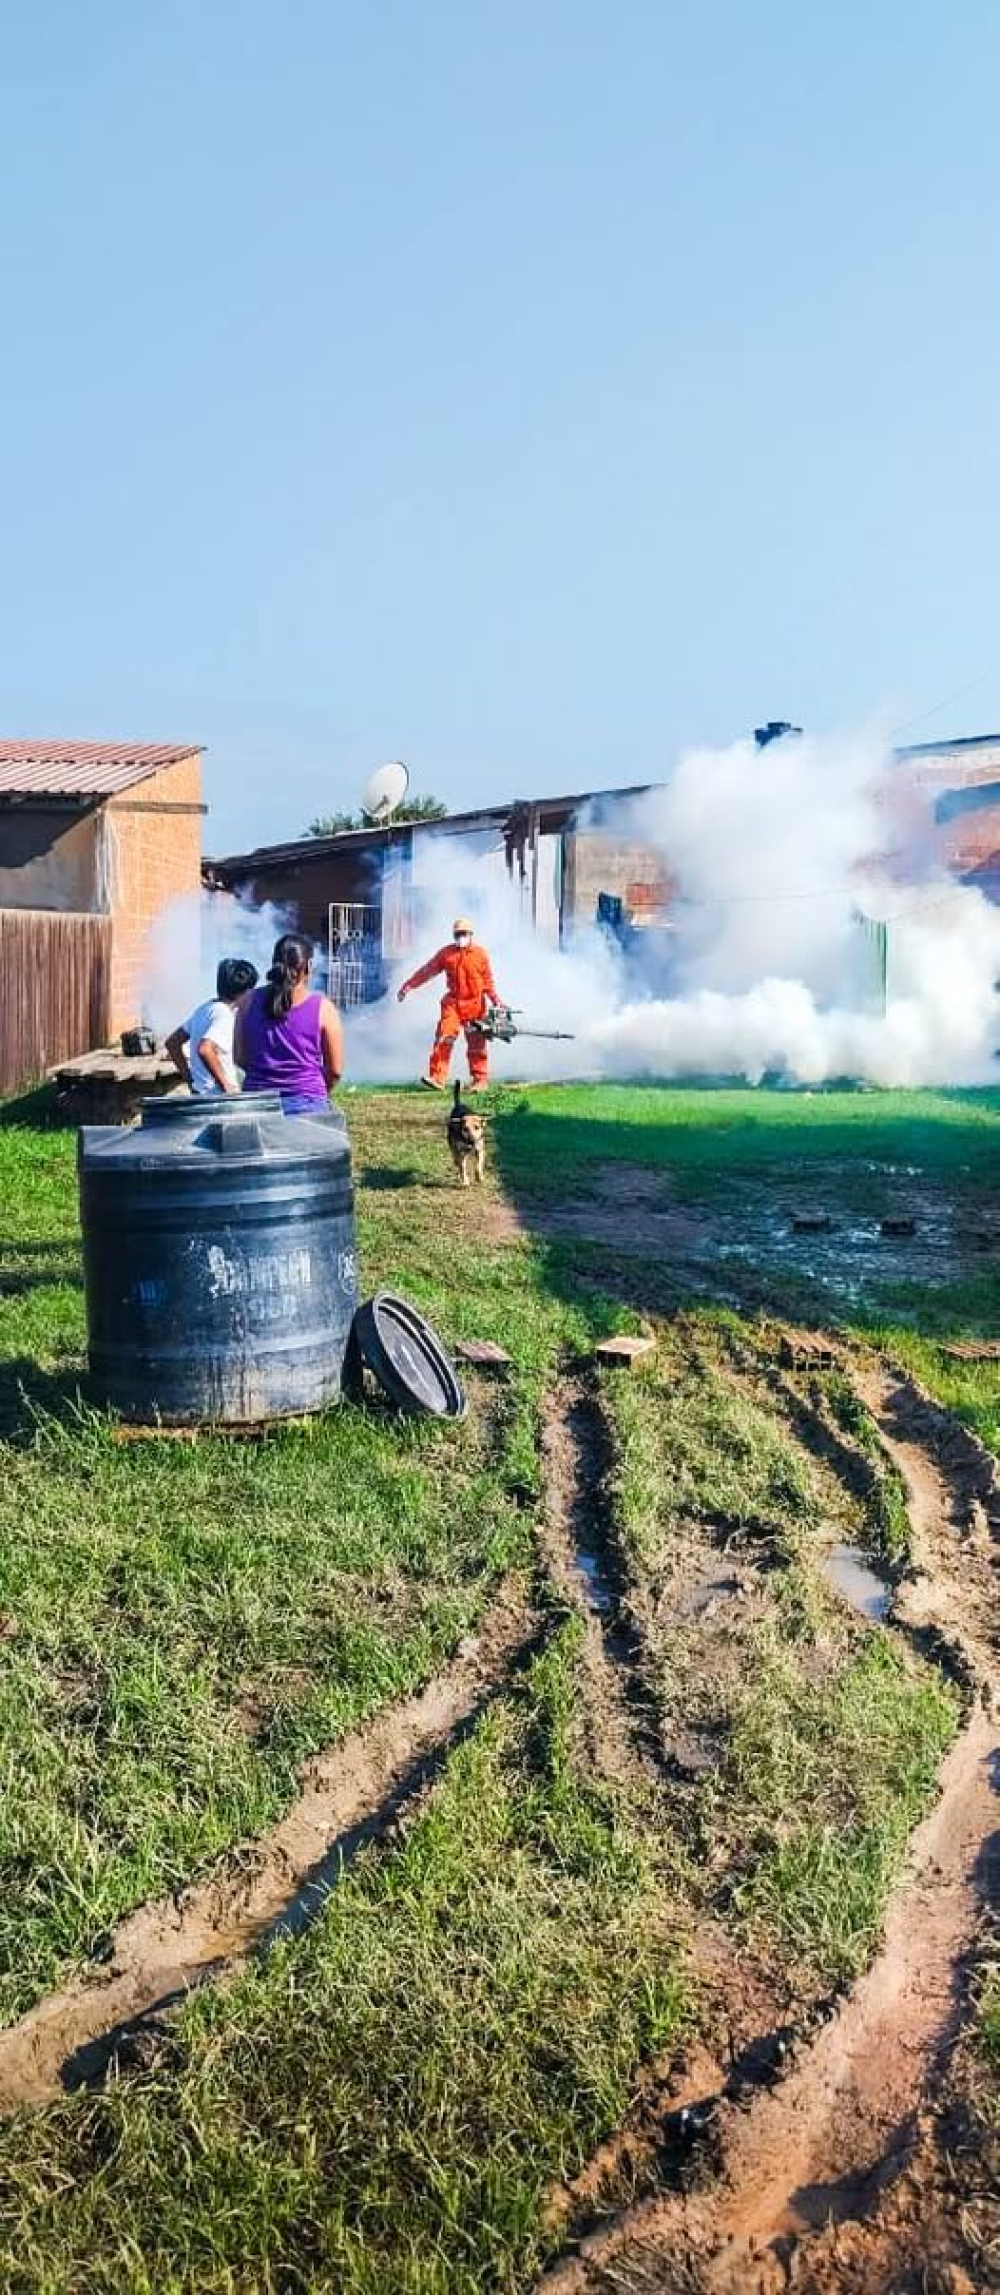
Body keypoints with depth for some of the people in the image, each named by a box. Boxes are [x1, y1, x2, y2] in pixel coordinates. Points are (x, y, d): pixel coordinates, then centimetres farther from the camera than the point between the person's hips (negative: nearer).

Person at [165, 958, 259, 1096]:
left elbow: (172, 1042, 18)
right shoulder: (224, 1016, -16)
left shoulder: (205, 1008, 12)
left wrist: (189, 1077, 15)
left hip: (199, 1094, 9)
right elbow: (205, 1050, -31)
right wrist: (226, 1084, -22)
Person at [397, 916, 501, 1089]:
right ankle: (437, 1078, -14)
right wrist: (408, 986, 6)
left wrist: (495, 1000, -7)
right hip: (453, 1002, 1)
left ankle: (480, 1080, 12)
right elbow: (427, 971, 9)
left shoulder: (480, 954, 2)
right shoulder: (446, 953, 7)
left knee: (477, 1044, 4)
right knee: (443, 1039, -11)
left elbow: (488, 980, 5)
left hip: (475, 1004, -1)